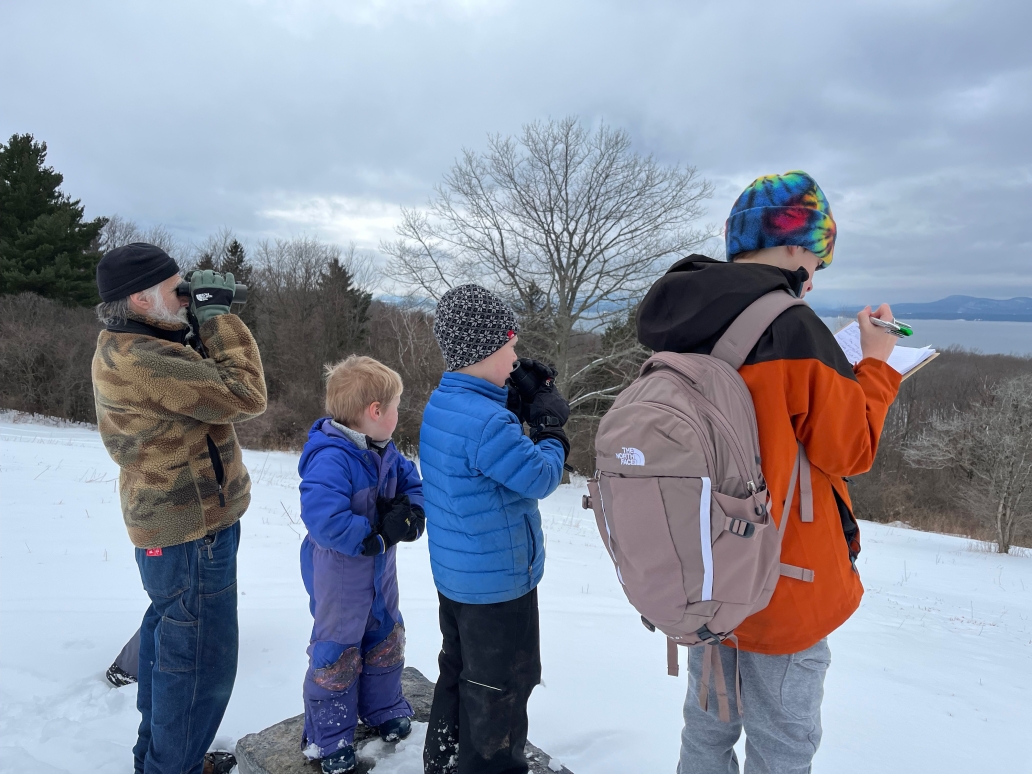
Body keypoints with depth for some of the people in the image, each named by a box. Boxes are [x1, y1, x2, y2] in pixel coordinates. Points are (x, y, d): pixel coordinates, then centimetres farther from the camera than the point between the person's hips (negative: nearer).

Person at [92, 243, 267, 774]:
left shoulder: (124, 349, 6)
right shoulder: (145, 362, -27)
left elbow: (198, 383, 14)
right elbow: (245, 396, -26)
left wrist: (202, 323, 3)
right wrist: (217, 317, -17)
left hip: (169, 527, 11)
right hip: (194, 535, -11)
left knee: (166, 638, 24)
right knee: (201, 661, 4)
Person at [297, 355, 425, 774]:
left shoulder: (385, 451, -4)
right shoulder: (331, 459, -32)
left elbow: (413, 483, 4)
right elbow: (324, 520, -39)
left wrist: (411, 513, -17)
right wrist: (377, 535, -29)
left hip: (380, 572, 8)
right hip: (339, 577, -8)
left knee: (385, 639, 23)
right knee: (337, 653, 9)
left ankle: (383, 709, 46)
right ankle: (329, 738, 30)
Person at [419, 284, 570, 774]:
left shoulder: (441, 403, 0)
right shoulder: (487, 421, -30)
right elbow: (541, 478, -21)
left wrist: (521, 411, -3)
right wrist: (551, 430, -5)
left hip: (453, 573, 9)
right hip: (497, 581, -9)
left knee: (458, 672, 26)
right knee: (498, 688, 11)